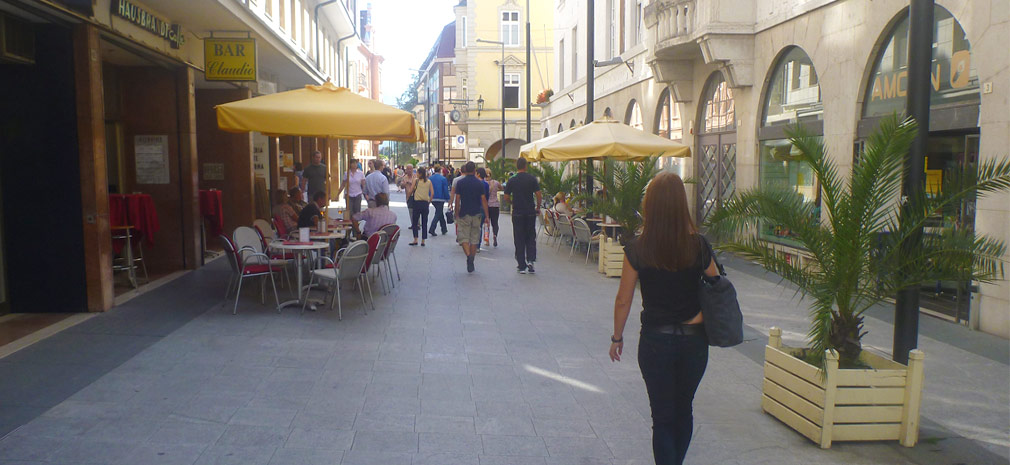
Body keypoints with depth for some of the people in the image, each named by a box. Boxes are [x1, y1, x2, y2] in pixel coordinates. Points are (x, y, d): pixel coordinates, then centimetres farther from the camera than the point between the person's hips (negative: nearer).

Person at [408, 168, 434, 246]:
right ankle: (423, 241, 8)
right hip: (425, 203, 3)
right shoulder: (429, 181, 4)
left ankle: (415, 240, 1)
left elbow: (410, 191, -4)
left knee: (414, 222, 7)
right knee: (424, 223, 8)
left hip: (417, 202, -3)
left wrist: (408, 194, 15)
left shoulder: (416, 180, -3)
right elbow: (432, 193, 1)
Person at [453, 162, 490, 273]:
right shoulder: (479, 183, -1)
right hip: (476, 214, 2)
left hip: (464, 214, -2)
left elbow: (457, 200, -5)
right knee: (474, 239, 11)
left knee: (463, 238, 1)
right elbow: (484, 200, -3)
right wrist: (487, 216, 0)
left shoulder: (460, 183, -5)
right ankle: (471, 261, 14)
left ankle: (468, 255, -24)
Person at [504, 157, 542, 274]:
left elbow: (506, 197, 0)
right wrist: (538, 208, 7)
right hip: (530, 212, 0)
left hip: (517, 213, 0)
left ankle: (522, 266, 6)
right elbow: (538, 195, -7)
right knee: (531, 238, 11)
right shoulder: (532, 179, -3)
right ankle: (530, 260, -7)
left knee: (519, 239, 5)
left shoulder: (512, 180, -2)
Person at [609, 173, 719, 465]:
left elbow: (623, 300, -6)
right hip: (694, 340, 3)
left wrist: (617, 337, 8)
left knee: (663, 416, 10)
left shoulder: (638, 249, -12)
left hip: (656, 341, -2)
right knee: (684, 410, 23)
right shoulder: (699, 245, -9)